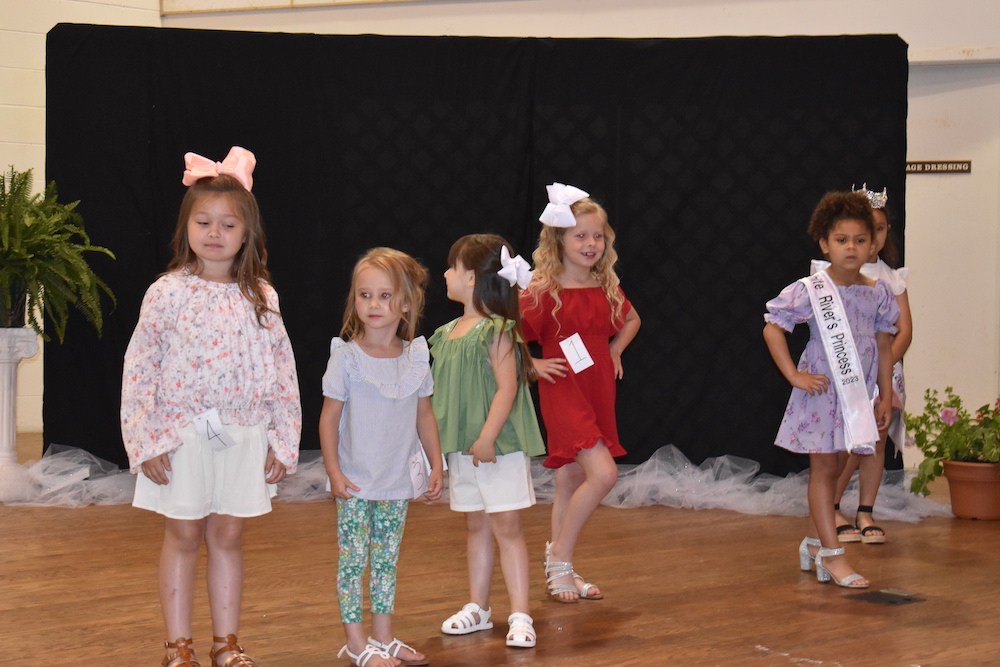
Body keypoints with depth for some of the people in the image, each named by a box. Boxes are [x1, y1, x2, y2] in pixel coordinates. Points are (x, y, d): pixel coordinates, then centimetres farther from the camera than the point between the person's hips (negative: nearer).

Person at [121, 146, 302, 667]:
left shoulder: (261, 297, 2)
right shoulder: (168, 293, -5)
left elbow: (281, 370, 5)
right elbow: (140, 367, -5)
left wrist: (282, 440, 3)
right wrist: (147, 440, -10)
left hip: (243, 436, 2)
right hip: (181, 433, -2)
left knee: (227, 536, 10)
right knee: (183, 537, 6)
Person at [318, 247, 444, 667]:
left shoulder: (416, 357, 1)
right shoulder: (346, 357, -10)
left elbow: (424, 416, 9)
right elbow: (329, 417, -7)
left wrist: (436, 466, 7)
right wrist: (334, 472, -12)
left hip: (399, 481, 4)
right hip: (356, 482, -4)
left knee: (387, 558, 12)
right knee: (352, 558, 0)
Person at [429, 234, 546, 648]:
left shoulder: (496, 331, -14)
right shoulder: (448, 333, 10)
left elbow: (507, 388, -20)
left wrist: (487, 437, -24)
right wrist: (437, 440, 16)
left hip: (498, 445, -8)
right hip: (461, 447, 8)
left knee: (505, 525, -4)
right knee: (476, 525, 15)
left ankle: (520, 615, -1)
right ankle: (478, 608, 24)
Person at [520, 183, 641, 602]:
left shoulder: (606, 287, 6)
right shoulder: (544, 291, -12)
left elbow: (631, 321, 26)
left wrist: (615, 351, 12)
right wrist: (534, 365, -14)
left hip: (598, 392, 6)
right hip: (563, 392, -6)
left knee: (571, 482, 13)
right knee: (603, 473, -19)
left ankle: (560, 572, 22)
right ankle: (559, 555, -2)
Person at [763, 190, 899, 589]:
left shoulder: (878, 294, 3)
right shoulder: (810, 290, -11)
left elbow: (884, 345, 10)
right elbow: (772, 328, -11)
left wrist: (886, 396, 10)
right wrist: (794, 375, -14)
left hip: (857, 394, 5)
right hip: (821, 391, -5)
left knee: (828, 469, 14)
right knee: (824, 468, 0)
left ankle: (813, 540, 28)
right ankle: (831, 554, 2)